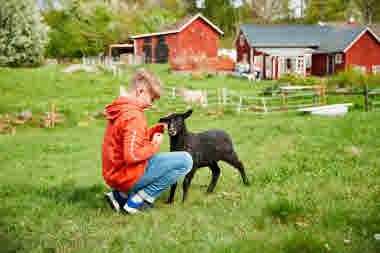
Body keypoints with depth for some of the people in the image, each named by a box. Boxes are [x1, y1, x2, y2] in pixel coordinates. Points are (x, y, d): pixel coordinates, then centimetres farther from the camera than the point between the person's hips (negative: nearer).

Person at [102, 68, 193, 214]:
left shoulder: (119, 110, 11)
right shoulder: (133, 116, -20)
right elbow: (132, 155, -27)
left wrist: (157, 130, 7)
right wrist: (155, 145, -12)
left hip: (113, 174, 10)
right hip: (128, 176, -10)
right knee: (186, 160, -10)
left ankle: (121, 195, 16)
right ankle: (140, 199, -7)